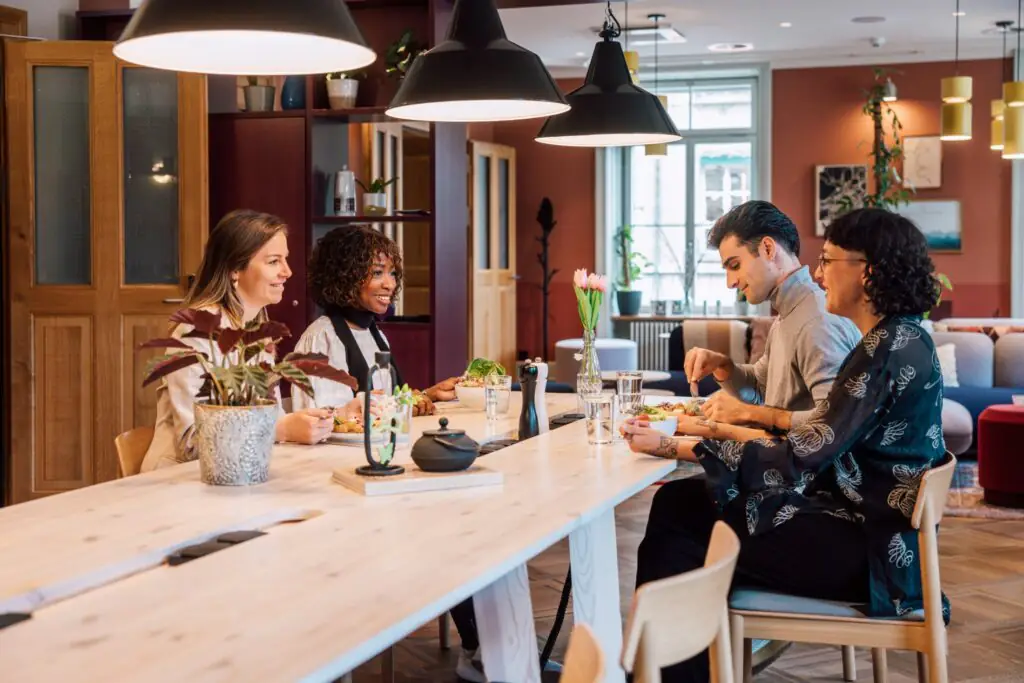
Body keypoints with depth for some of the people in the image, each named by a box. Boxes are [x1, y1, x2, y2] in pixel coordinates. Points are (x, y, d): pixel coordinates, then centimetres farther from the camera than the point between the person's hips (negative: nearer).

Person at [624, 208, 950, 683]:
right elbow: (823, 442, 13)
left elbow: (803, 457, -23)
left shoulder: (892, 347, -18)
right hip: (866, 524, 9)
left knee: (682, 521, -6)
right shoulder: (896, 339, 12)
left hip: (867, 550, -9)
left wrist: (673, 446, -23)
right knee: (676, 501, 2)